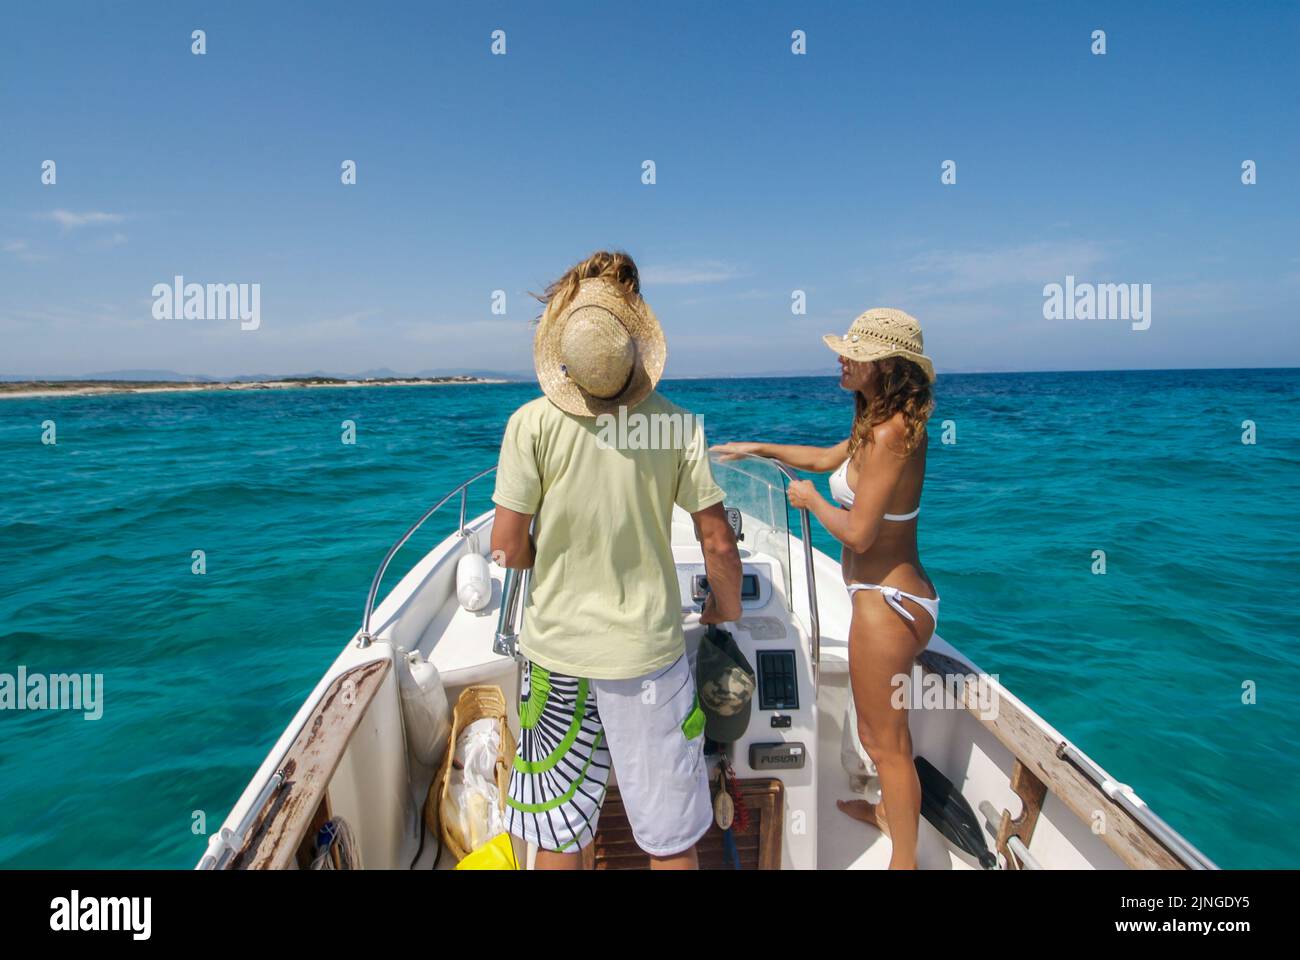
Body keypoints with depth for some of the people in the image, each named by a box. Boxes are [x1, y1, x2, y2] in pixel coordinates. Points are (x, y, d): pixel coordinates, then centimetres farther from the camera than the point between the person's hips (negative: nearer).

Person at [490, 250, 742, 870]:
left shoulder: (532, 423, -13)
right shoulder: (677, 424, -9)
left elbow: (508, 550, -12)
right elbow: (718, 544, -7)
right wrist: (727, 608, 12)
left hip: (556, 653, 0)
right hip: (649, 650, 1)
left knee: (557, 839, 20)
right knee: (672, 842, 19)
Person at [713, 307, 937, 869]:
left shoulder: (891, 433, -25)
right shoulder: (883, 422, 5)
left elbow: (857, 531, -27)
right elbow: (828, 459, 21)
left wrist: (810, 499, -9)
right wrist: (758, 448, 21)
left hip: (886, 601, -10)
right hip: (891, 593, 10)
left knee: (884, 739, 8)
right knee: (885, 724, 28)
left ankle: (904, 859, 28)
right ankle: (890, 811, 51)